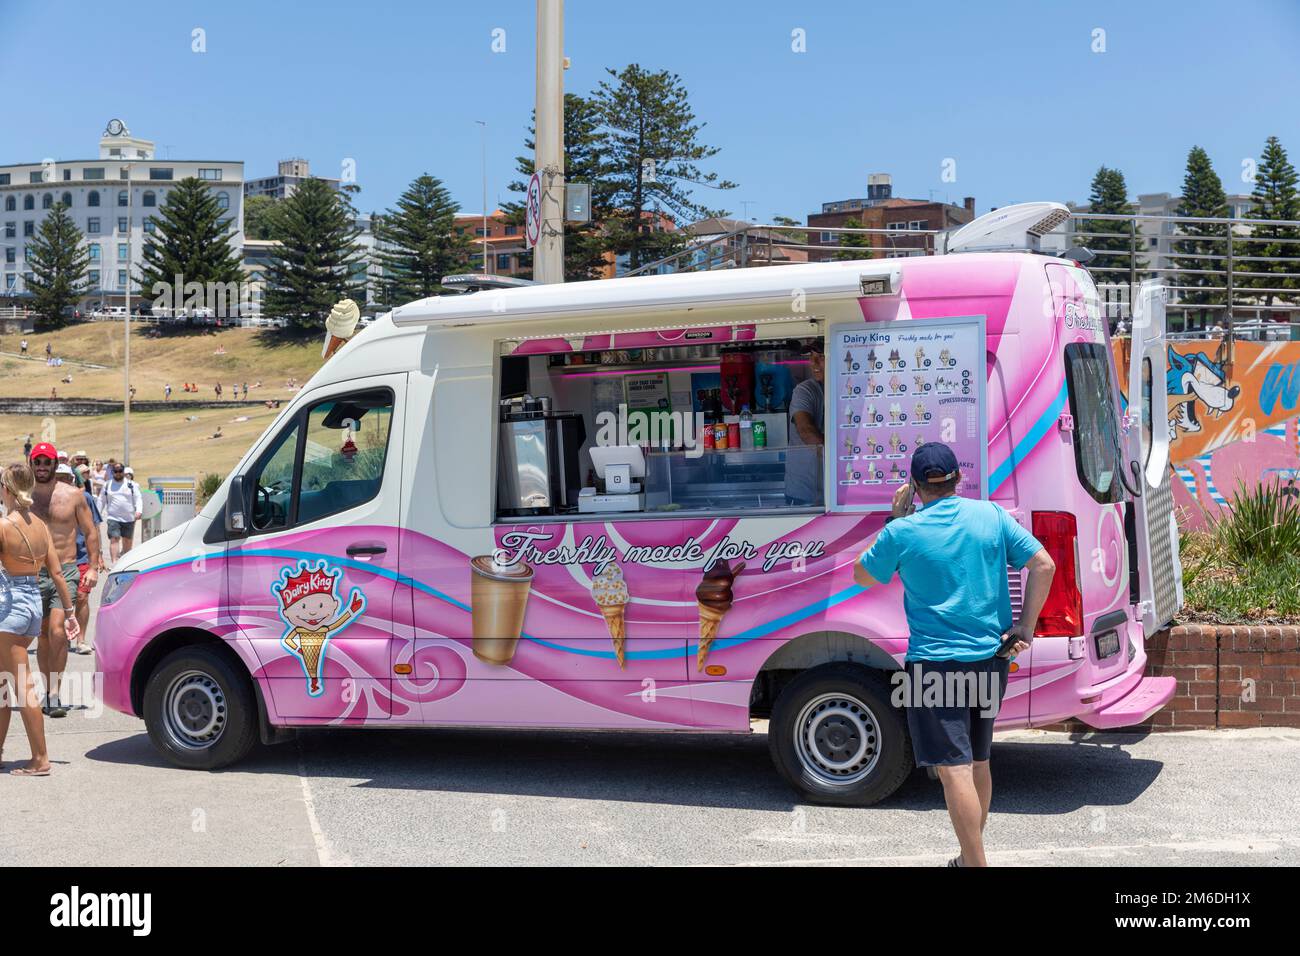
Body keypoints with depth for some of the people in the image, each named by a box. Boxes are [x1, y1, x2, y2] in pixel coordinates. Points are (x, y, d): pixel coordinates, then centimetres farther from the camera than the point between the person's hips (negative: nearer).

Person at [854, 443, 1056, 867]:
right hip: (991, 658, 6)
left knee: (954, 768, -6)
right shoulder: (991, 515, 1)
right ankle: (970, 857, 33)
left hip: (936, 663, -5)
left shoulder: (902, 532, -9)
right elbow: (1044, 565, -2)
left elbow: (862, 576, 7)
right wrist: (1024, 628, 1)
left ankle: (976, 864, -9)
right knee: (978, 760, 19)